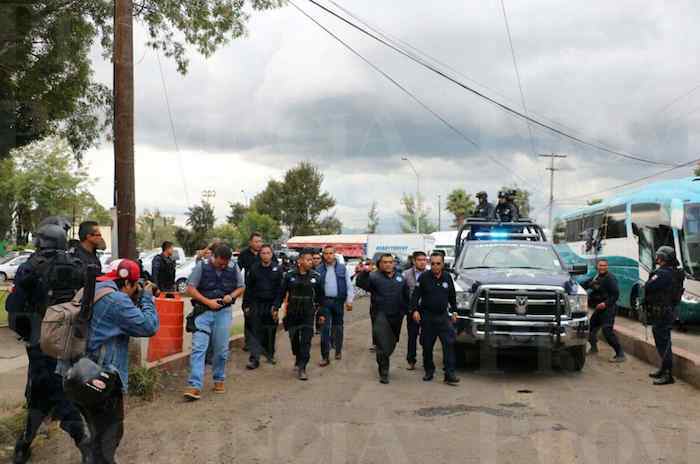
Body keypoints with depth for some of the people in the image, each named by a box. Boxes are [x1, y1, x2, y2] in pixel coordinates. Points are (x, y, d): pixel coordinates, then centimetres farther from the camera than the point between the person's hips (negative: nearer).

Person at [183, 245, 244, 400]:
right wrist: (208, 302, -14)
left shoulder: (234, 270, 3)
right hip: (203, 312, -2)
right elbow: (190, 288, -6)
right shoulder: (201, 268, -6)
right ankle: (195, 386, -11)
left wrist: (231, 296, -7)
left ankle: (219, 380, 27)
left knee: (221, 350, 7)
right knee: (198, 348, -10)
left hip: (224, 313, 2)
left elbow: (240, 288, 15)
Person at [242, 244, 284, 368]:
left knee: (271, 332, 10)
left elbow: (281, 288, 0)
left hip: (271, 304, 0)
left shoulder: (278, 269, 2)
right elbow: (248, 288, 7)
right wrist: (246, 304, 3)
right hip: (256, 304, 0)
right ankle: (254, 359, -5)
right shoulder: (254, 268, 4)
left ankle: (270, 354, 26)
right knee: (255, 331, -4)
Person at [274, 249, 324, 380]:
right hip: (292, 313, 1)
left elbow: (320, 296, 5)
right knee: (294, 339, 12)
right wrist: (276, 308, 0)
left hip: (308, 313, -1)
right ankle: (298, 360, 38)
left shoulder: (316, 276, -1)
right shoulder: (290, 275, -2)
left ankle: (302, 368, -3)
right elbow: (282, 293, 4)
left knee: (306, 341, -7)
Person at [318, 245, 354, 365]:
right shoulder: (319, 270, 3)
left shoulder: (342, 268, 3)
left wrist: (349, 300, -3)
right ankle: (325, 357, -3)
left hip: (338, 301, 1)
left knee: (338, 327, 11)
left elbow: (349, 285, 4)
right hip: (324, 302, -1)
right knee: (325, 328, -6)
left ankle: (338, 351, 29)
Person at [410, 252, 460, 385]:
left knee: (449, 343, -9)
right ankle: (429, 371, 22)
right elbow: (416, 295, -5)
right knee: (427, 345, 6)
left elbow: (452, 296, 16)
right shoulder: (424, 277, -5)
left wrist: (454, 311, 13)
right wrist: (415, 310, -16)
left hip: (443, 316, 2)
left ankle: (449, 374, -8)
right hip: (427, 316, -1)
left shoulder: (447, 277, 5)